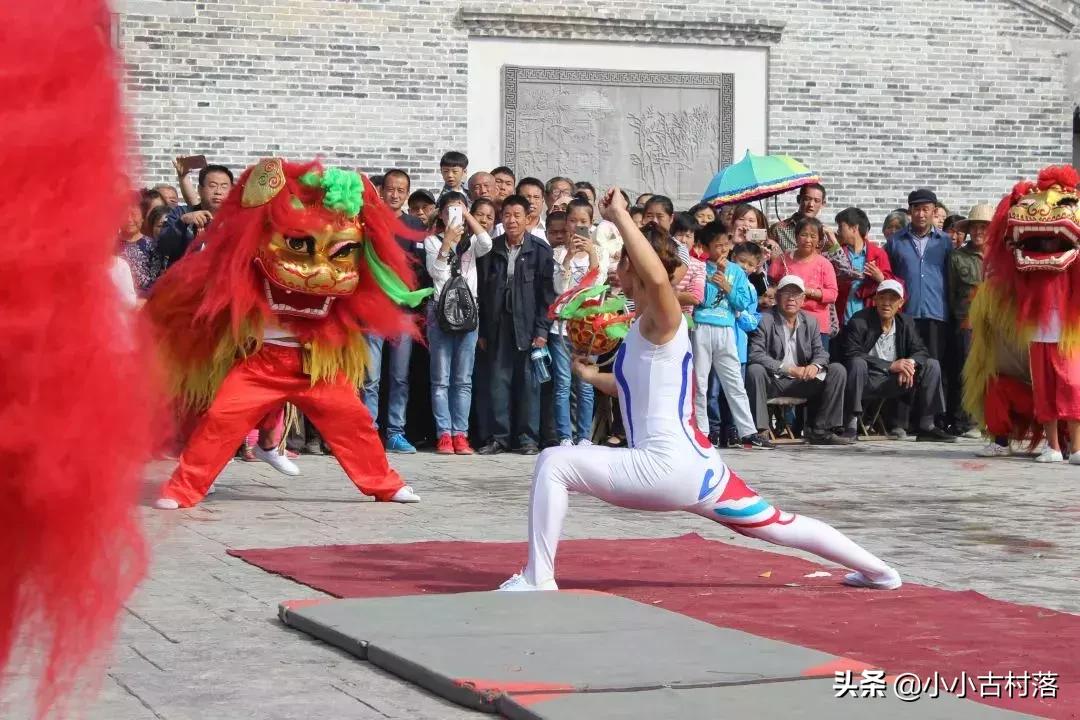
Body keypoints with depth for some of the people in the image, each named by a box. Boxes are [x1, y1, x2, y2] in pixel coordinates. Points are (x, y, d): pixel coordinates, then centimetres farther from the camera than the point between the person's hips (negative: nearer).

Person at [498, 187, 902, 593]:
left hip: (667, 466, -10)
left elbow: (657, 277, -35)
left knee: (553, 464, -11)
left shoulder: (661, 319, -10)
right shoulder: (648, 327, 17)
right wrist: (591, 376, 28)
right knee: (782, 526, 22)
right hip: (697, 464, 10)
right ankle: (877, 570, 31)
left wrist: (619, 216, -29)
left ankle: (538, 579, -11)